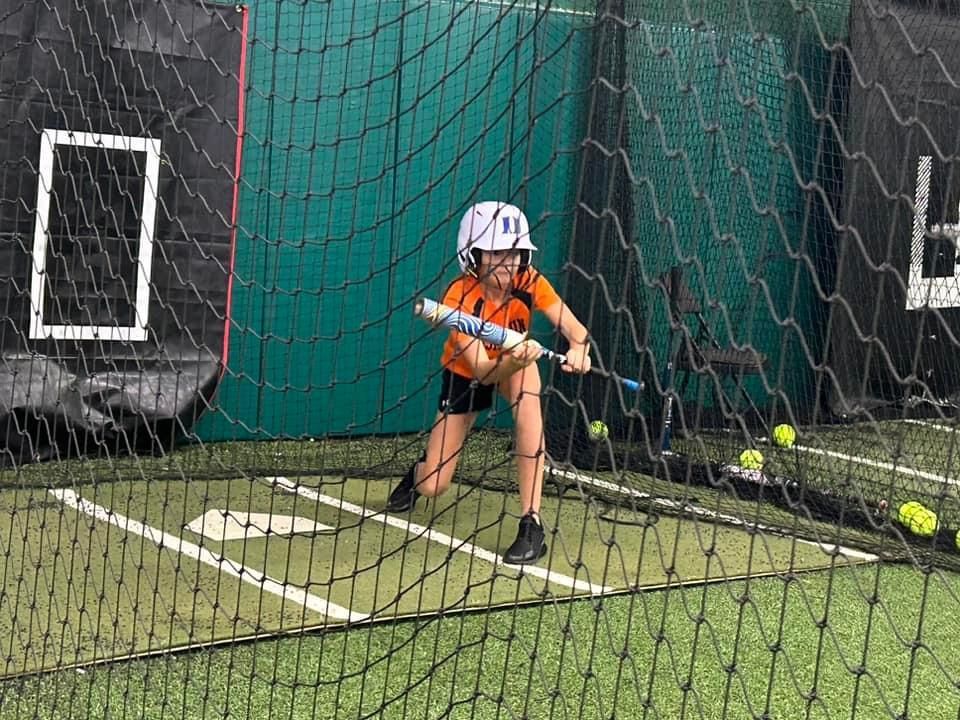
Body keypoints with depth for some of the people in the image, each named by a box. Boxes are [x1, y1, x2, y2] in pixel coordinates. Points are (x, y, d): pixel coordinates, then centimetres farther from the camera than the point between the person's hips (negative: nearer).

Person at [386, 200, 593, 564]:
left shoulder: (528, 281, -23)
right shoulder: (459, 297, -30)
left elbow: (575, 329, -31)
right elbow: (481, 370, -37)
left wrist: (579, 350, -54)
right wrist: (512, 361, -58)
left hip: (514, 362, 2)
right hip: (465, 375, -1)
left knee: (527, 396, -37)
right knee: (432, 487, -7)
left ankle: (531, 524, -33)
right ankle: (420, 470, 37)